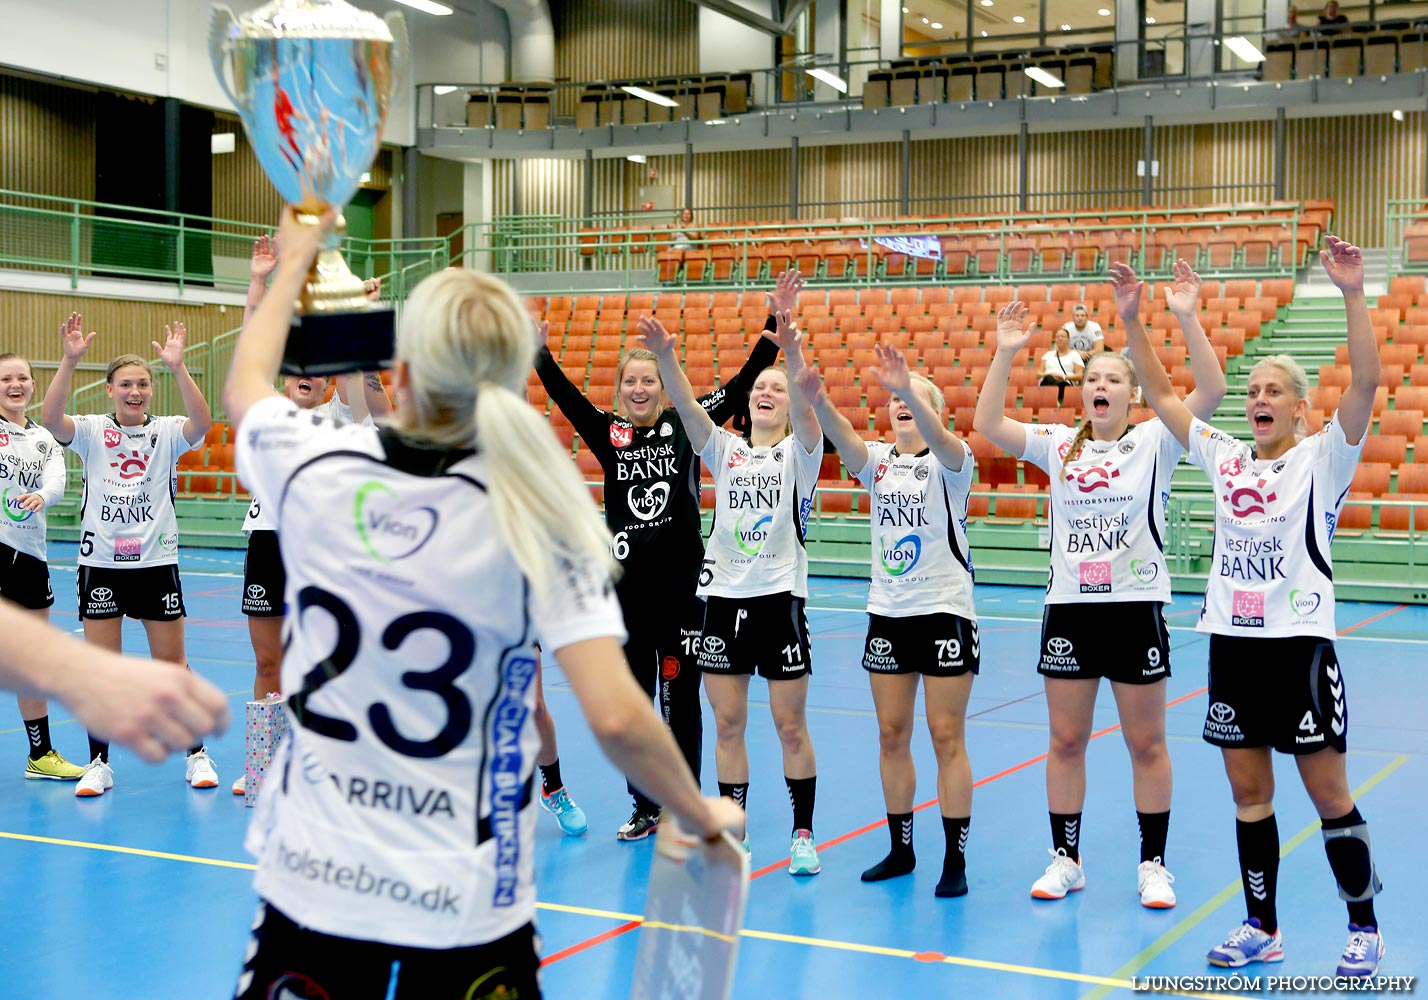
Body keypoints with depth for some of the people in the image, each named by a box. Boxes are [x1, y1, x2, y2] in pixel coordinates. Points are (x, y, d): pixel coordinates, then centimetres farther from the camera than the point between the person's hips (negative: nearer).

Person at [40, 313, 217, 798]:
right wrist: (70, 361, -30)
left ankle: (196, 754, 19)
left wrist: (178, 367, -32)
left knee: (172, 663, 6)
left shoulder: (167, 433, 1)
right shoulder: (90, 431, 1)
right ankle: (99, 764, 14)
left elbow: (202, 422, -21)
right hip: (101, 564, 0)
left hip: (156, 562, 0)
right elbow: (50, 418, -19)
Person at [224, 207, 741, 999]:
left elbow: (243, 386, 18)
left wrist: (294, 261, 32)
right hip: (465, 906, -2)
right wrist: (700, 815, -3)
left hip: (308, 882, 2)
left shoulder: (313, 466, -6)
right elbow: (617, 719, -20)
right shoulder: (536, 517, -15)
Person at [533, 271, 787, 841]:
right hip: (627, 582, 3)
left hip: (680, 580, -2)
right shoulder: (607, 434, 4)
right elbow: (562, 392, -4)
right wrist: (537, 349, -16)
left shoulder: (688, 426, -1)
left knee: (681, 698, 3)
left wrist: (775, 322, -13)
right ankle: (645, 809, 22)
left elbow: (743, 383, -6)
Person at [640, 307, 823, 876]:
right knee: (727, 725, 7)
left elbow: (806, 408, -19)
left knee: (791, 726, 2)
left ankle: (803, 835, 16)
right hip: (723, 597, 3)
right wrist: (665, 355, -25)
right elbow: (686, 405, -7)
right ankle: (732, 834, 18)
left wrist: (793, 354, -38)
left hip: (779, 596, -3)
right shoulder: (724, 450, 10)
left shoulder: (798, 452, 2)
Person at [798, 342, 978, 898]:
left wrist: (909, 388, -48)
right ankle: (901, 849, 21)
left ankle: (955, 861, 5)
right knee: (891, 734, 9)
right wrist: (818, 402, -37)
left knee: (947, 736, -2)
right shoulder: (879, 460, 6)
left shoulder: (951, 461, -5)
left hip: (944, 612, -5)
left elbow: (938, 438, -29)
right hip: (887, 613, 5)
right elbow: (845, 440, -16)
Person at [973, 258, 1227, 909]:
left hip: (1136, 608, -3)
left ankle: (1152, 865, 17)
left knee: (1146, 742, 5)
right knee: (1065, 741, 9)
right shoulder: (1059, 445, 7)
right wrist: (1005, 354, -8)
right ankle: (1065, 859, 21)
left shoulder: (1153, 443, -1)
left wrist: (1187, 319, -23)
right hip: (1069, 607, 3)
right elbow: (987, 424, -1)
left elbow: (1211, 392, -14)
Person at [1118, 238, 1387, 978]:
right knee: (1247, 791, 10)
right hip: (1231, 643, 5)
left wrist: (1353, 295, -28)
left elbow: (1366, 383, -18)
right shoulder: (1223, 458, 9)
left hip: (1299, 644, -5)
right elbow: (1160, 393, 10)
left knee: (1327, 792, 2)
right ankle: (1262, 928, 21)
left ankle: (1363, 928, 16)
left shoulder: (1322, 459, -3)